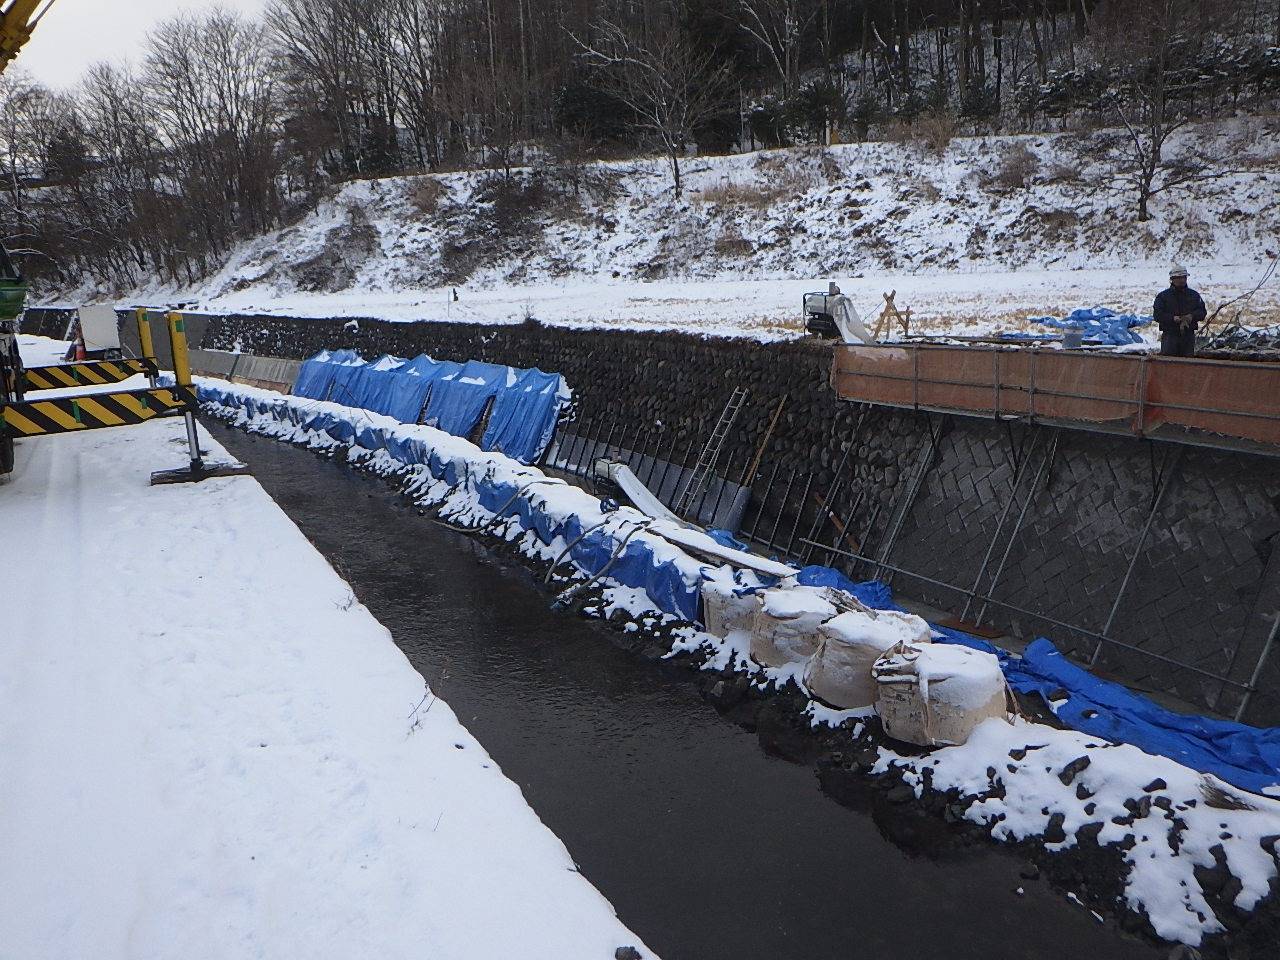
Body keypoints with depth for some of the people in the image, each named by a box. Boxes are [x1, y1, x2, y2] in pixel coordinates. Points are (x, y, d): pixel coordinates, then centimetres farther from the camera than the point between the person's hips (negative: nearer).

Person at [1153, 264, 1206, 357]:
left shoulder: (1194, 295, 15)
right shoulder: (1162, 296, 4)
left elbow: (1202, 311, 10)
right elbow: (1158, 315, -5)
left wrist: (1192, 316, -12)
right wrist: (1173, 318, -20)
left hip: (1189, 335, 3)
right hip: (1170, 335, -3)